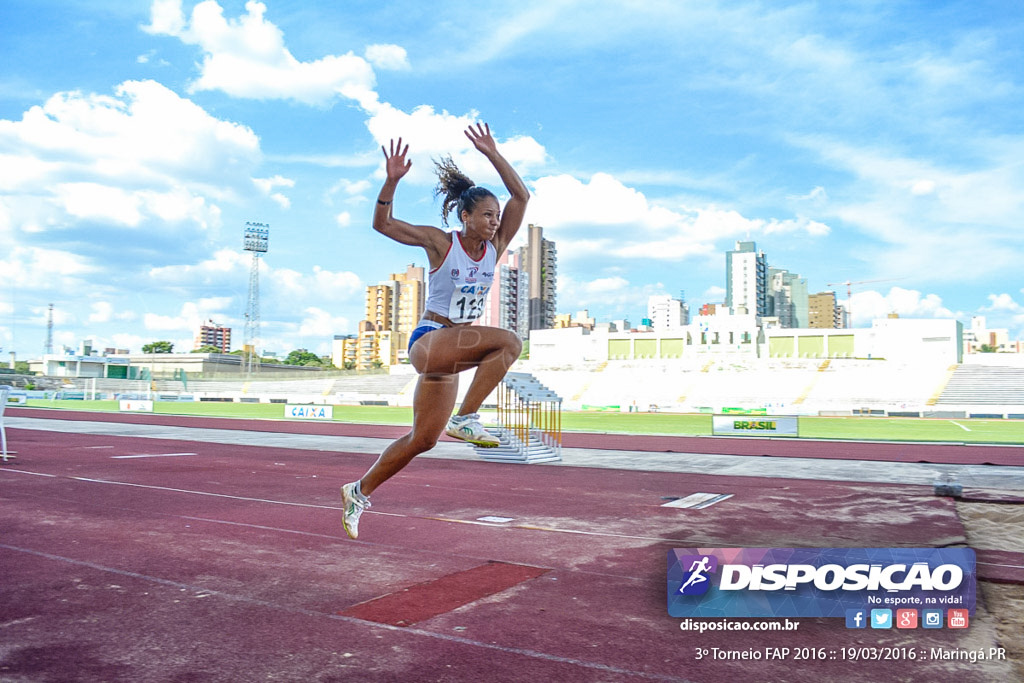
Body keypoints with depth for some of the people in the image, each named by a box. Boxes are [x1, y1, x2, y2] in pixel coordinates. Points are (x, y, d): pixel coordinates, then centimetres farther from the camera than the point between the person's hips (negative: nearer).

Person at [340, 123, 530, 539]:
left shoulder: (495, 247, 3)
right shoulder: (440, 243, -7)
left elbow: (521, 197, -3)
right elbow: (382, 224, -6)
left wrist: (493, 155, -8)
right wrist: (392, 181, -20)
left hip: (455, 349, 6)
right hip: (429, 340, -6)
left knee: (423, 439, 10)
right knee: (508, 342, -29)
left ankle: (359, 491, 26)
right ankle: (467, 418, -23)